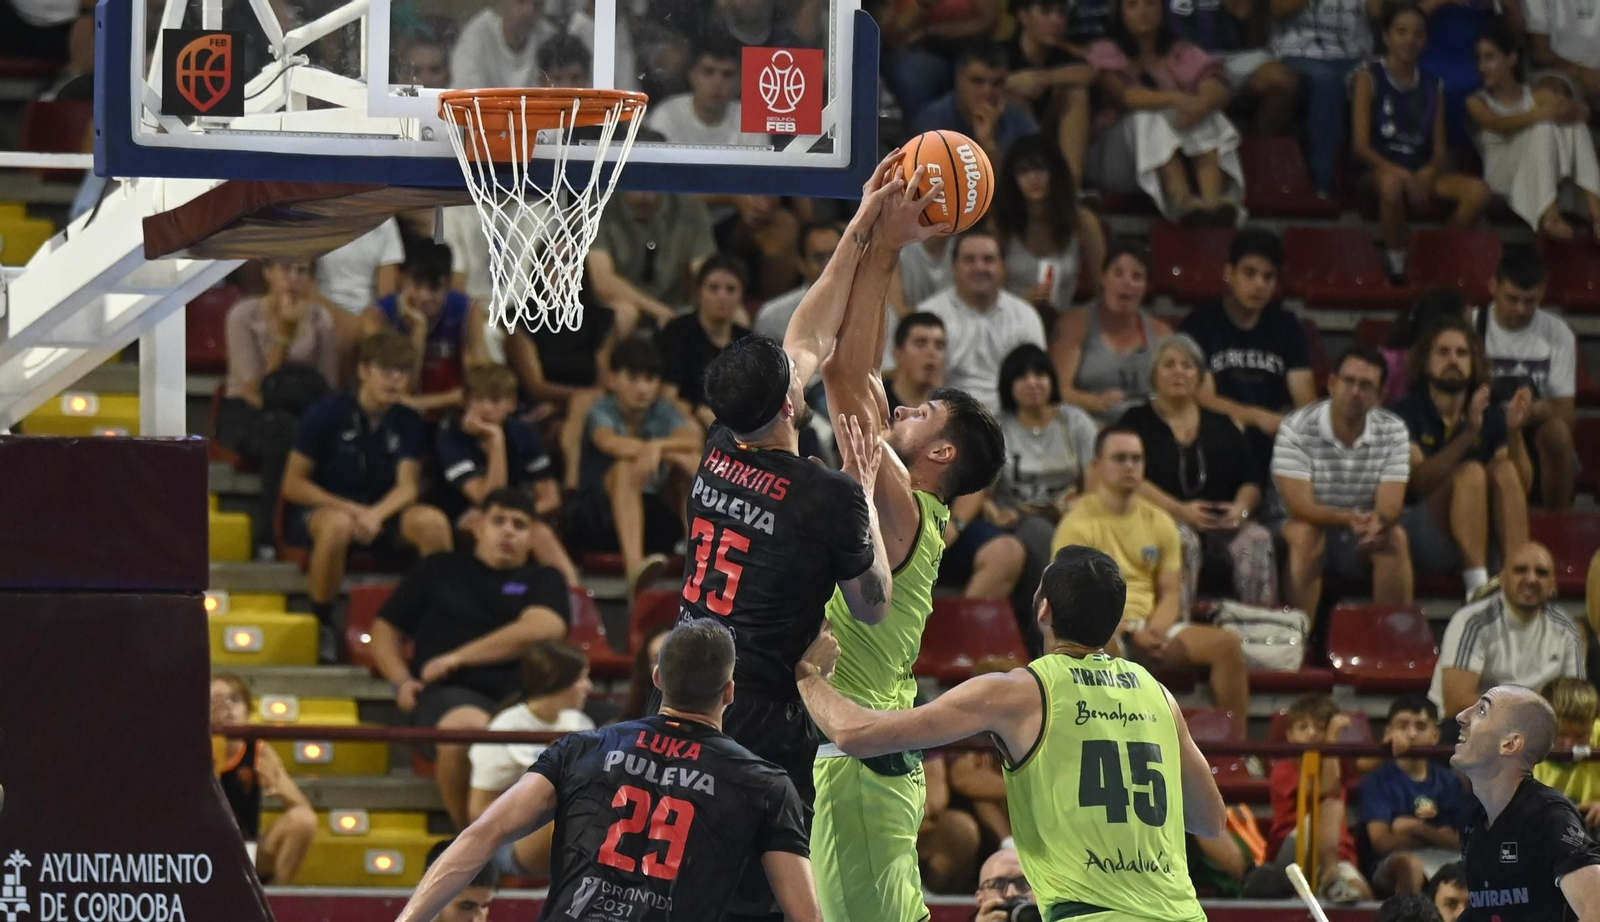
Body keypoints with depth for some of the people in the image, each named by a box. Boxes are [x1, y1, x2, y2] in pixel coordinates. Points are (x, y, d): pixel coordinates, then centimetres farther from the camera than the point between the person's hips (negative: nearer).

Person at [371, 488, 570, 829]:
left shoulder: (544, 581, 22)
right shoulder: (438, 571, 24)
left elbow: (541, 630, 1)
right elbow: (386, 630, 26)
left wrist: (459, 658, -3)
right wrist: (401, 681, 5)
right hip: (450, 694, -1)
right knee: (466, 727, -41)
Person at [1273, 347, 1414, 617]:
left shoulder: (1393, 430, -6)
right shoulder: (1297, 429, -16)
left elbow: (1390, 505, -15)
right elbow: (1300, 506, -23)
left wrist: (1378, 523, -41)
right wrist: (1347, 518, -42)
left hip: (1364, 535, 2)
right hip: (1312, 525, -2)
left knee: (1395, 538, -27)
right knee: (1304, 535, -34)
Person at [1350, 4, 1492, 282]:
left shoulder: (1432, 86, 14)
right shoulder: (1370, 78, 0)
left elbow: (1440, 148, 10)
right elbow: (1360, 145, -9)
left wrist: (1428, 174, -14)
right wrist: (1401, 174, -23)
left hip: (1422, 173, 5)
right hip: (1381, 168, -5)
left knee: (1479, 191, -22)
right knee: (1392, 183, -42)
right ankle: (1396, 262, -24)